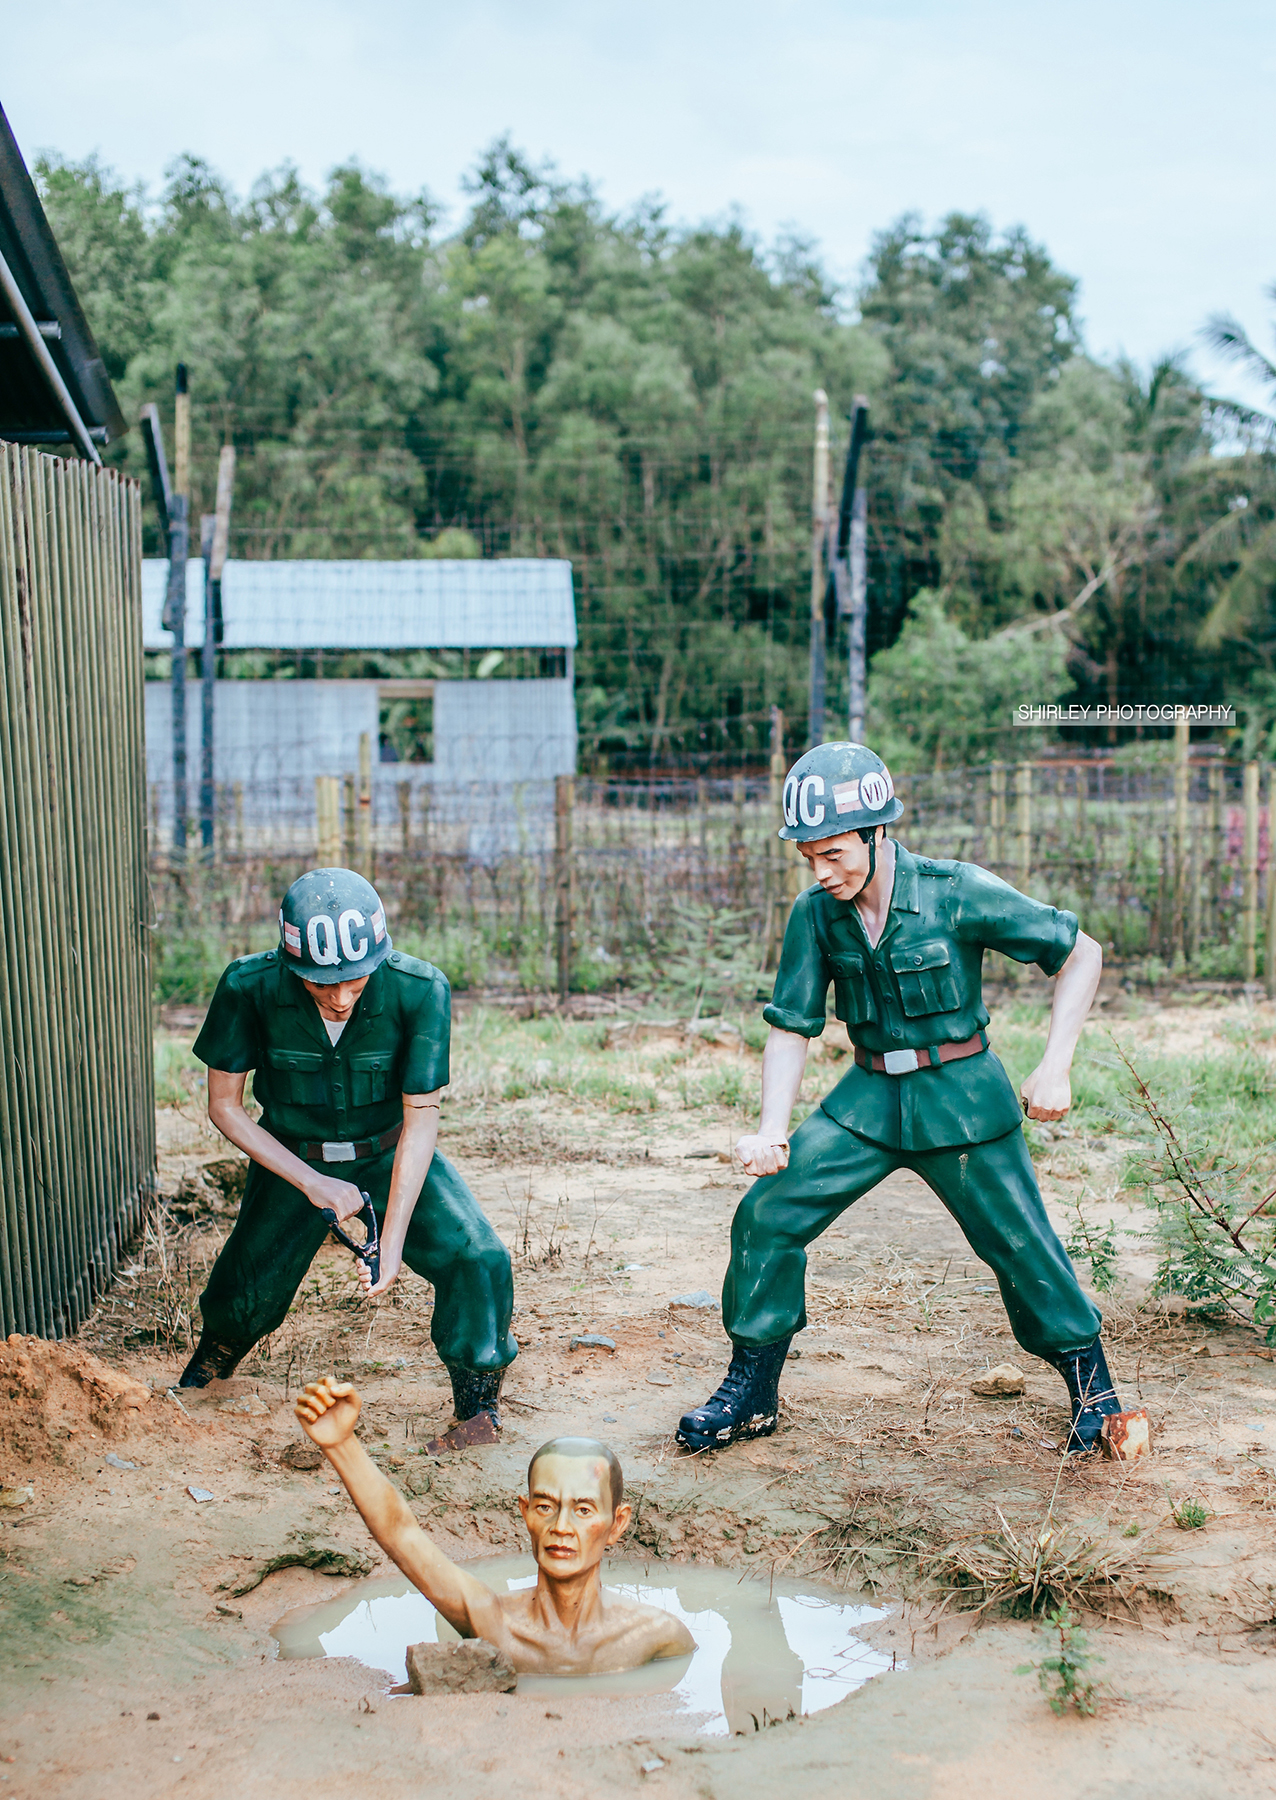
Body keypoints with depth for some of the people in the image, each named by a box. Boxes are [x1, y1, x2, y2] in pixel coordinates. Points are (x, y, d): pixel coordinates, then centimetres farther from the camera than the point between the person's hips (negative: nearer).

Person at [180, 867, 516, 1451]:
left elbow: (421, 1118, -21)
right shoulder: (249, 987, -28)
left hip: (390, 1154, -1)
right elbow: (224, 1106, -13)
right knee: (247, 1297, 8)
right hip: (292, 1159, 1)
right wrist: (312, 1183, -21)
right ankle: (209, 1364, 46)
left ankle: (478, 1402, 3)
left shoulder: (420, 991, -31)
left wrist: (392, 1240, -25)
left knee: (477, 1259, -21)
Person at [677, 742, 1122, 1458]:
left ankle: (1091, 1382, 27)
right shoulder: (816, 914, -8)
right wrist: (773, 1130, -15)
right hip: (869, 1096, 4)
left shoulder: (959, 893, -19)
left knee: (1022, 1245, 1)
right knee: (767, 1216, -4)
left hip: (962, 1097, -4)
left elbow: (1082, 953, -9)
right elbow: (791, 1027, -1)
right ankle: (752, 1392, 10)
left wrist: (1055, 1067, -13)